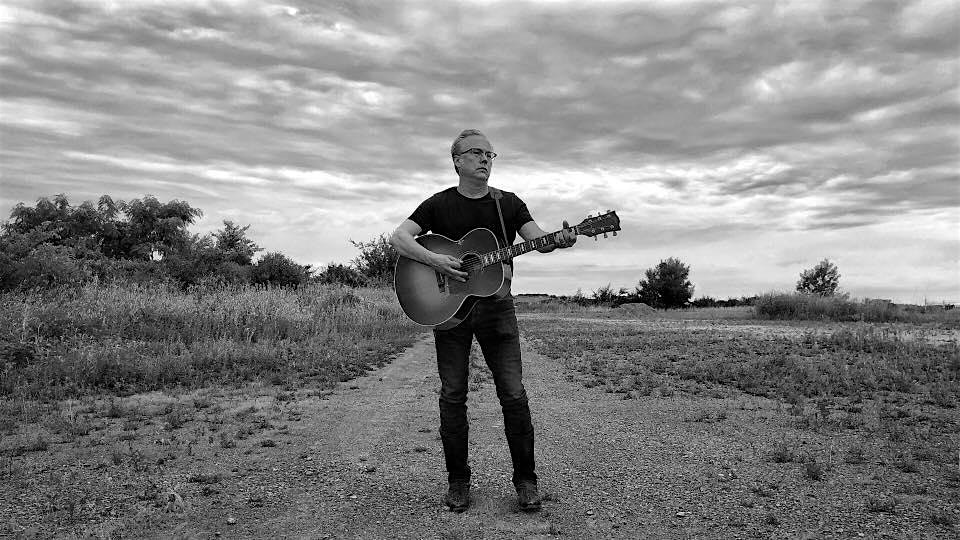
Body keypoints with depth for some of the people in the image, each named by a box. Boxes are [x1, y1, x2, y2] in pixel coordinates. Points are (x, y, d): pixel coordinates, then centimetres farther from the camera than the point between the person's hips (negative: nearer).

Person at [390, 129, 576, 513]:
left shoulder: (508, 203, 9)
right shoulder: (439, 204, 6)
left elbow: (538, 239, -3)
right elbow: (398, 237, -3)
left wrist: (558, 240, -26)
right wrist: (434, 259, -19)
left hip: (495, 305, 1)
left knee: (513, 394, -2)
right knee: (453, 395, 3)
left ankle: (525, 480, 11)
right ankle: (458, 480, 16)